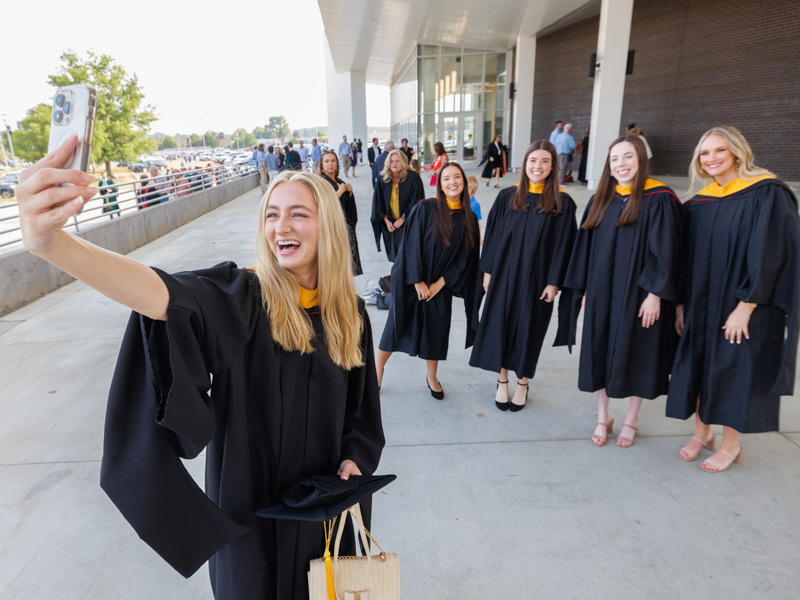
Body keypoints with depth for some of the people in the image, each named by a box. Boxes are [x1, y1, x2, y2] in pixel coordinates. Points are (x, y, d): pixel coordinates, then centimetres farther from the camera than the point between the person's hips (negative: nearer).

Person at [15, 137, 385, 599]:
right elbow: (162, 295, -39)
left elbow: (363, 406, 4)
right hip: (250, 504, -2)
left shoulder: (349, 313, -7)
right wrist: (50, 242, -55)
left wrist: (354, 462, -11)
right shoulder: (240, 299, -18)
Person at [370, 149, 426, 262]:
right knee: (395, 257, 10)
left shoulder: (413, 178, -9)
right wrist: (386, 221, -4)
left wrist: (403, 219, -14)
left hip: (408, 223, -3)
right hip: (390, 224, 3)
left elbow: (415, 202, -10)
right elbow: (378, 203, 5)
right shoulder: (383, 180, 0)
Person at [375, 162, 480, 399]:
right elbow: (412, 246, -13)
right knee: (397, 325, 6)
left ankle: (431, 377, 33)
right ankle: (377, 371, 26)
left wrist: (439, 283, -7)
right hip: (411, 281, -3)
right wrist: (418, 282, -14)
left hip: (440, 284, 3)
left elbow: (465, 258, 1)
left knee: (436, 330, 13)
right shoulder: (425, 209, -11)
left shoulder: (469, 219, 0)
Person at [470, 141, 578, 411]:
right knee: (501, 324, 7)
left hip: (537, 278, -1)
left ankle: (522, 383, 28)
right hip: (504, 274, 2)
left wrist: (554, 282, -8)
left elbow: (563, 245, -4)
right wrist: (488, 271, -1)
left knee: (528, 329, 9)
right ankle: (502, 381, 25)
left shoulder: (563, 203, -4)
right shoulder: (507, 197, 0)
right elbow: (492, 235, 2)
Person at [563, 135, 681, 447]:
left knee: (635, 353, 8)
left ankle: (631, 420, 28)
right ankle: (603, 417, 27)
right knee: (600, 352, 10)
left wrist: (655, 294, -16)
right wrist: (585, 290, 7)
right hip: (602, 292, 5)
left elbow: (665, 250, -12)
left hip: (638, 294, -4)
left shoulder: (658, 199, -8)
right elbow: (587, 247, 9)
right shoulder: (601, 200, 6)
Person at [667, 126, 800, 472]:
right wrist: (682, 305, 5)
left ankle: (730, 444, 25)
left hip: (741, 306, -5)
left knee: (733, 371, 5)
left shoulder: (767, 194, -11)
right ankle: (702, 432, 31)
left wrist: (745, 306, -20)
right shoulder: (698, 203, 4)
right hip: (701, 304, 5)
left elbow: (769, 255, -16)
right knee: (699, 367, 11)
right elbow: (688, 258, 8)